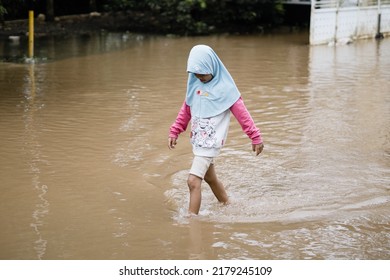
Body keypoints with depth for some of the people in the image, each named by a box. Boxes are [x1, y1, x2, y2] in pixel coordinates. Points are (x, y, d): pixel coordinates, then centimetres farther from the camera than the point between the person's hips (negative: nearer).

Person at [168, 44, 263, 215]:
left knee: (193, 181, -17)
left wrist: (255, 137, -10)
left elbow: (242, 113, -10)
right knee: (210, 178, 21)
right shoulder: (195, 84, 5)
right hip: (197, 140, 7)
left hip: (211, 142, -7)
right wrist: (175, 132, 12)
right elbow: (186, 110, 15)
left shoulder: (224, 88, -12)